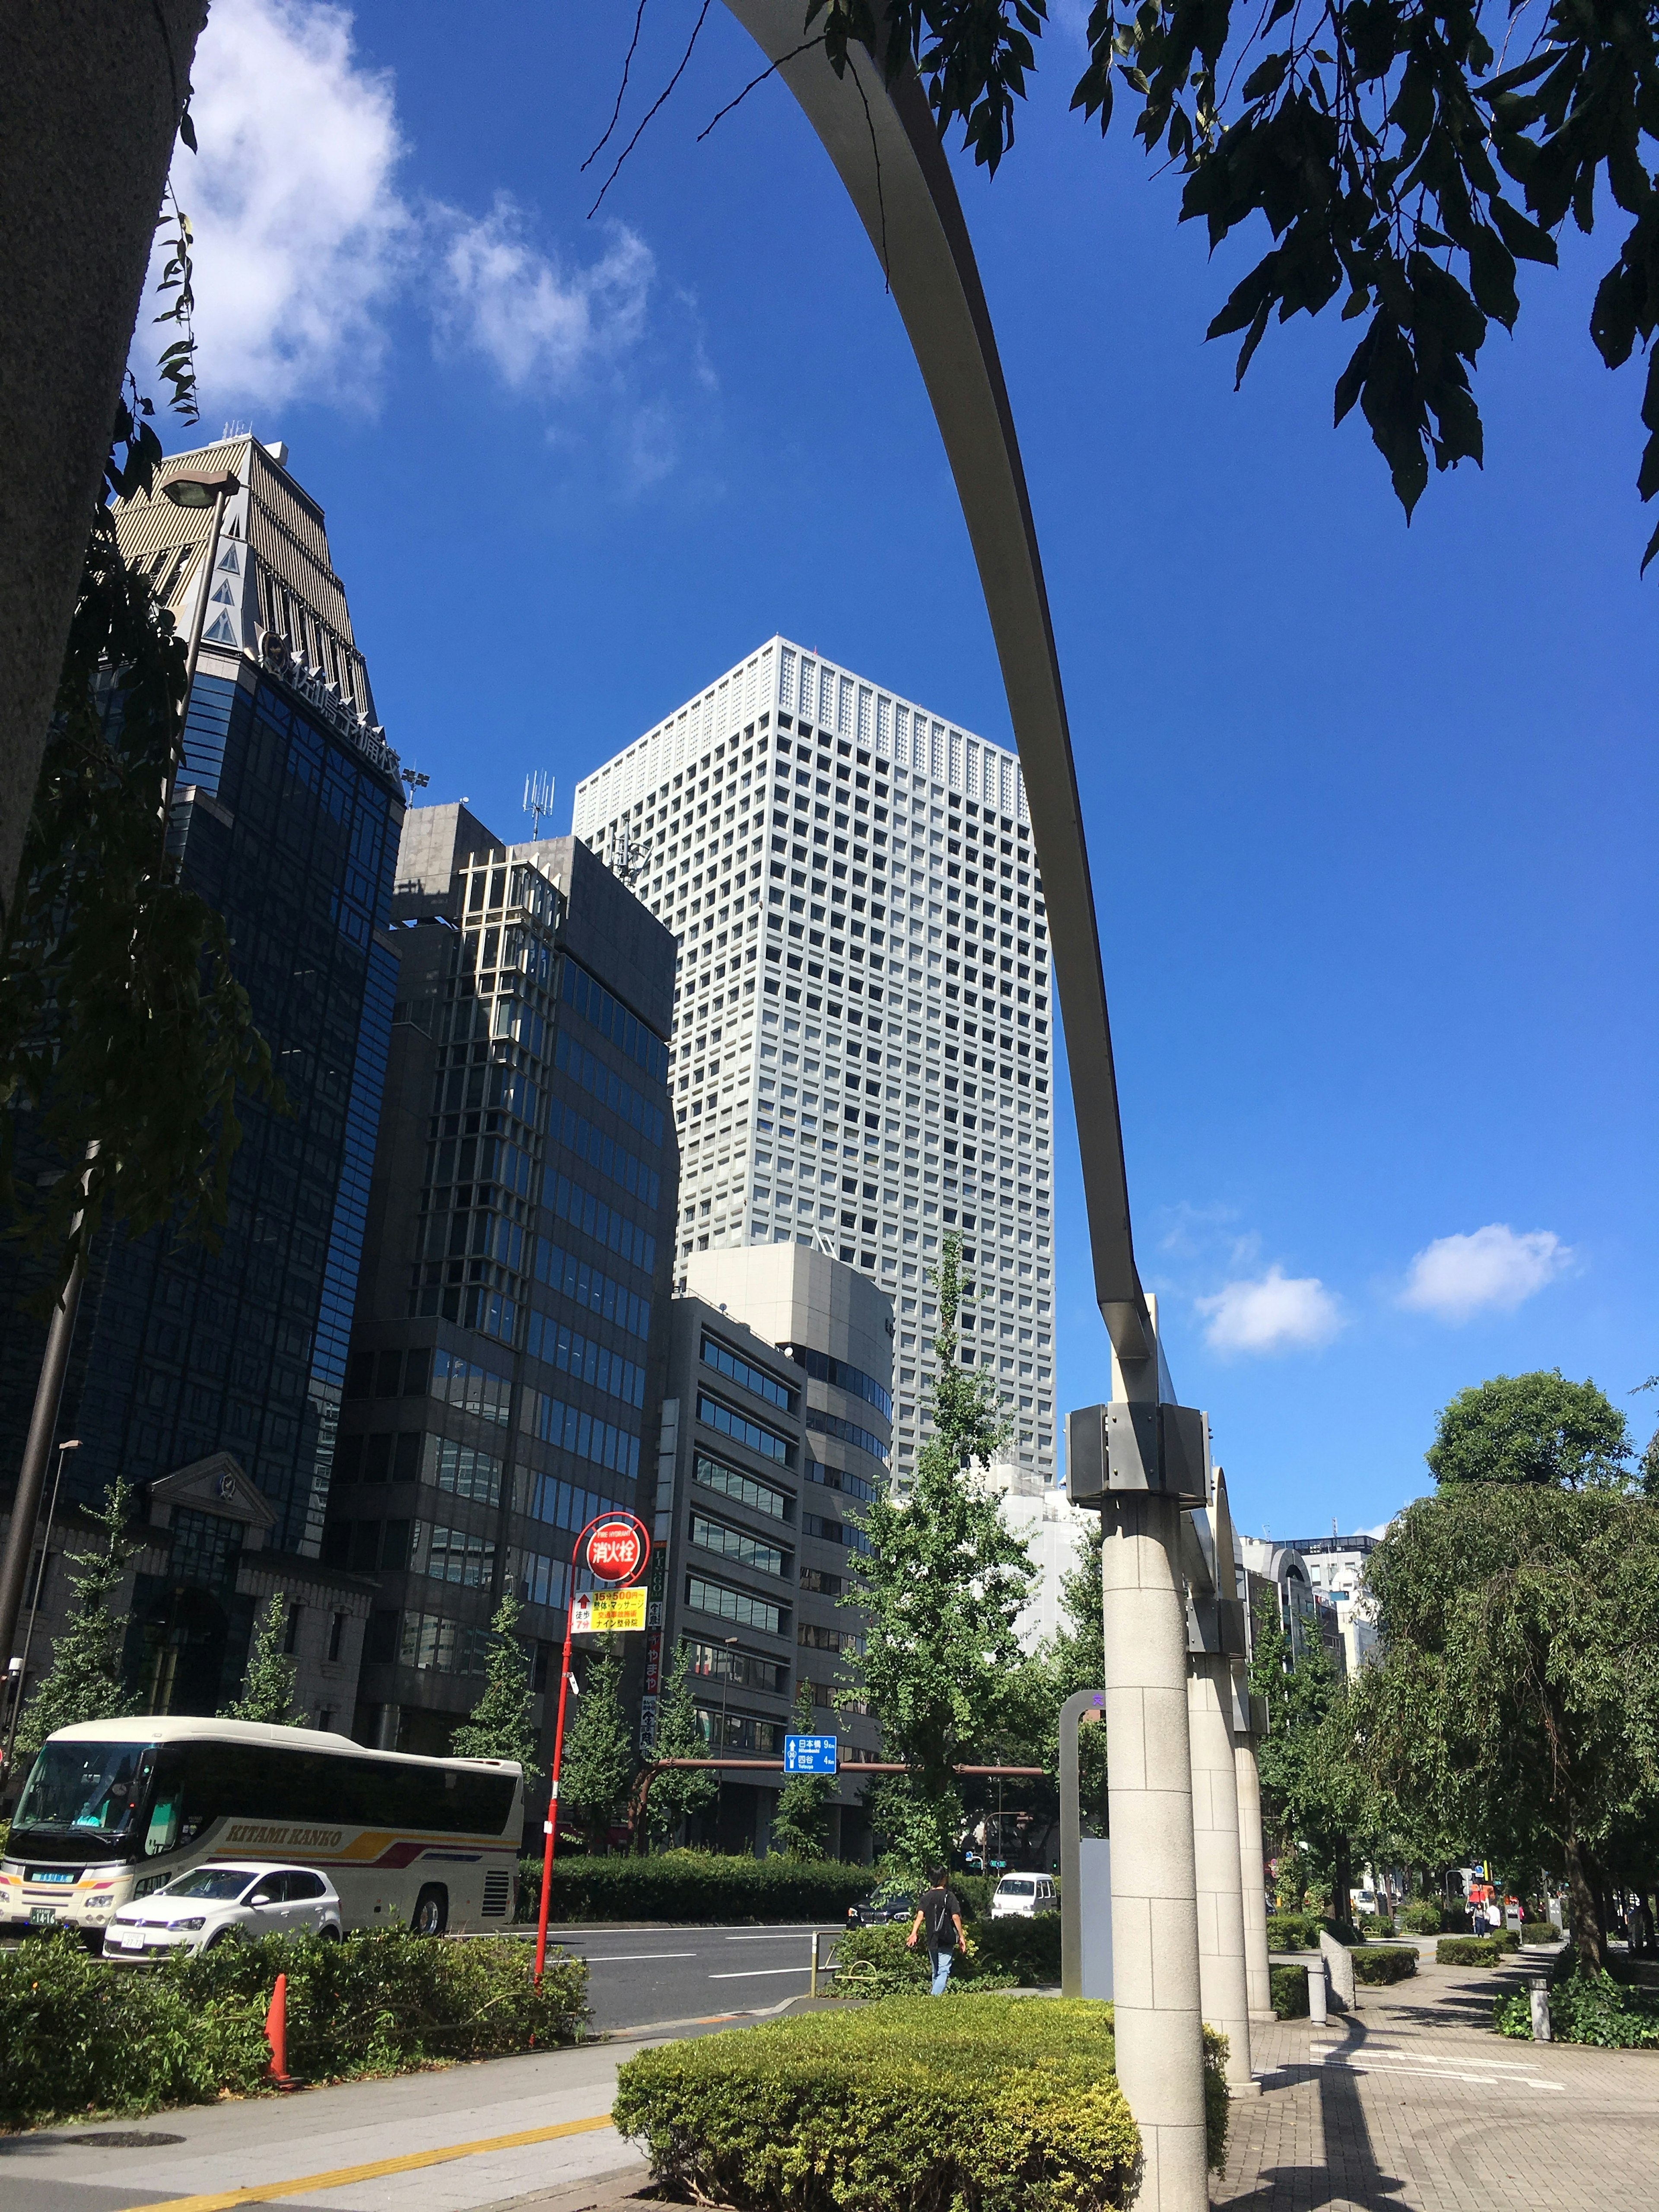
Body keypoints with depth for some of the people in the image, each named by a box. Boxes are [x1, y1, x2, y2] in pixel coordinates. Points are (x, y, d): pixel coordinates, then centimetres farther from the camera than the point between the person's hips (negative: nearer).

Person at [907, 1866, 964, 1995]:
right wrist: (961, 1936, -3)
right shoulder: (949, 1896, -6)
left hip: (931, 1940, 5)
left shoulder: (926, 1897, 6)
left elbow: (920, 1915, -7)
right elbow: (955, 1917, -10)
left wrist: (914, 1933, -15)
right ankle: (936, 1996, -25)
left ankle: (936, 1995, 21)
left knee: (936, 1972, 18)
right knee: (944, 1971, -8)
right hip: (946, 1940, -4)